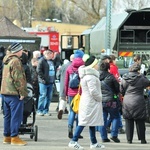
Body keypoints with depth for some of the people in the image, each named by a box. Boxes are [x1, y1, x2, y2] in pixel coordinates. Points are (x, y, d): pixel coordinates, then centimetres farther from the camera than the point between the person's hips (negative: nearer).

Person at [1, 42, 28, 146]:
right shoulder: (15, 61, -14)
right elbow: (18, 78, -19)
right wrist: (22, 92, -15)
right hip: (14, 93, -9)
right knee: (16, 115, -6)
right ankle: (14, 137, -6)